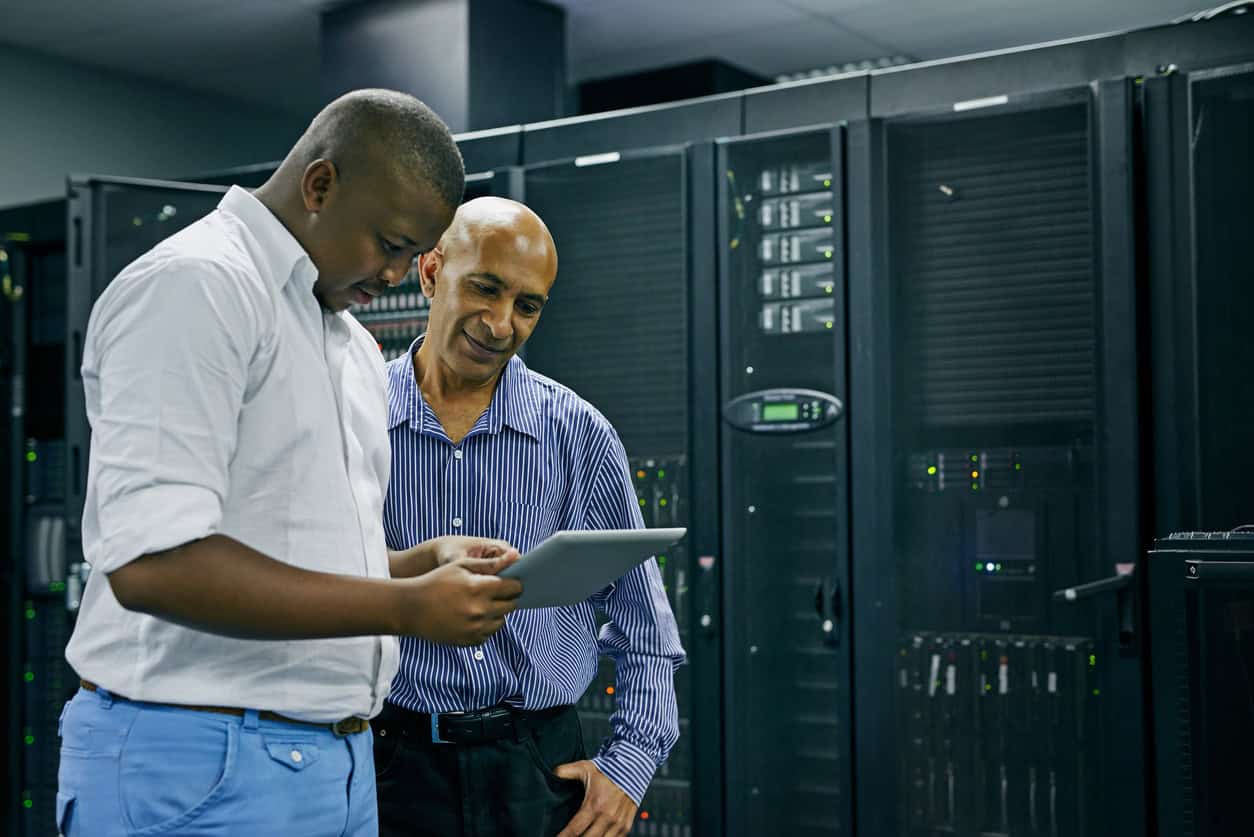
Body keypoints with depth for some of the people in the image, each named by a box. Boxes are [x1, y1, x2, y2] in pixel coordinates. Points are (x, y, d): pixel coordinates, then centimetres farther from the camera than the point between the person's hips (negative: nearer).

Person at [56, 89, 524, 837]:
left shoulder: (354, 346, 17)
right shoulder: (194, 285, -13)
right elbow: (154, 563, -23)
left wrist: (429, 559, 2)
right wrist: (408, 606, -21)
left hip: (337, 760, 9)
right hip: (203, 764, -9)